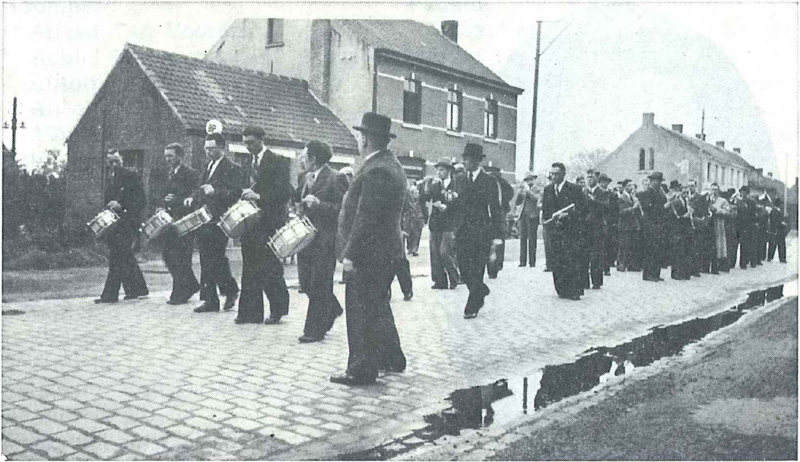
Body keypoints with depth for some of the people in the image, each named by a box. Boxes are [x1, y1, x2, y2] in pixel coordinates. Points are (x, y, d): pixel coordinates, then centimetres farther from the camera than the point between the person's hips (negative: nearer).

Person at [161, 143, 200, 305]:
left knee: (181, 258, -4)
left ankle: (180, 294, 4)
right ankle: (191, 285, 22)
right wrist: (164, 206, 7)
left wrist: (177, 200, -23)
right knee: (168, 254, 8)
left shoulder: (190, 173, -8)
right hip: (171, 219, 8)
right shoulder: (170, 174, 17)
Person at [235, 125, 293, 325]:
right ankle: (251, 312, 12)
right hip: (250, 220, 7)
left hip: (269, 222, -7)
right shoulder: (250, 163, 17)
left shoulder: (278, 162, -6)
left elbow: (285, 193, -14)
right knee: (250, 269, 7)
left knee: (269, 268, -2)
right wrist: (245, 197, 1)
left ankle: (278, 309, 13)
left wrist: (258, 197, -23)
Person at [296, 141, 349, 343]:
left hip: (324, 240, -8)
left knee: (318, 286, -2)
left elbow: (343, 209, -16)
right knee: (309, 283, 12)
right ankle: (331, 310, 34)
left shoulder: (336, 178, -12)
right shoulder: (308, 177, 14)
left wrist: (318, 204, -24)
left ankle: (314, 330, 7)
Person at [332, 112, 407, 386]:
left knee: (362, 311, 0)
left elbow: (365, 218, -24)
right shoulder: (391, 165, 12)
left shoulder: (375, 171, -21)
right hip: (386, 250, 10)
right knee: (377, 307, 21)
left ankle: (362, 371, 10)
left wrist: (350, 254, -21)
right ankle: (392, 359, 32)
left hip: (369, 253, -10)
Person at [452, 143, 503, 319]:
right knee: (464, 268, 6)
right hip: (463, 230, 5)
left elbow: (495, 210, -7)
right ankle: (481, 291, 33)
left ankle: (472, 307, 13)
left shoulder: (489, 182, -6)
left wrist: (496, 238, -10)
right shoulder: (461, 180, 10)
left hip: (481, 232, -5)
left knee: (476, 271, 0)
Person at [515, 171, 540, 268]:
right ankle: (522, 261, 1)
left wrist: (528, 190, -14)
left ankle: (532, 261, -4)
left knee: (532, 239, -5)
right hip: (523, 216, 3)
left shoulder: (536, 190, 7)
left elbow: (536, 199, -13)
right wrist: (519, 192, -7)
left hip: (532, 216, -3)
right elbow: (517, 203, 6)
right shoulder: (522, 190, 16)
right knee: (523, 239, 0)